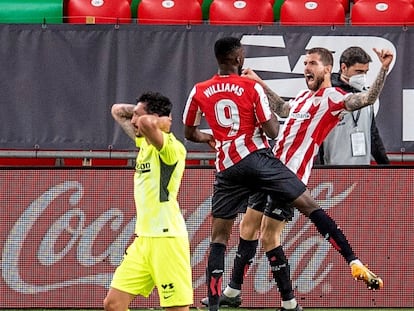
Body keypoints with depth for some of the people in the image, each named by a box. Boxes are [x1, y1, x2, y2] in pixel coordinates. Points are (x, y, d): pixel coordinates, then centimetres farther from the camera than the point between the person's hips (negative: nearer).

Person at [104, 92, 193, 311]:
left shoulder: (171, 148, -13)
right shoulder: (143, 142, 13)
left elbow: (146, 123, -34)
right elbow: (117, 111, 26)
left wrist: (162, 120, -13)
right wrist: (139, 111, 10)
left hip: (166, 239, -9)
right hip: (143, 240, 9)